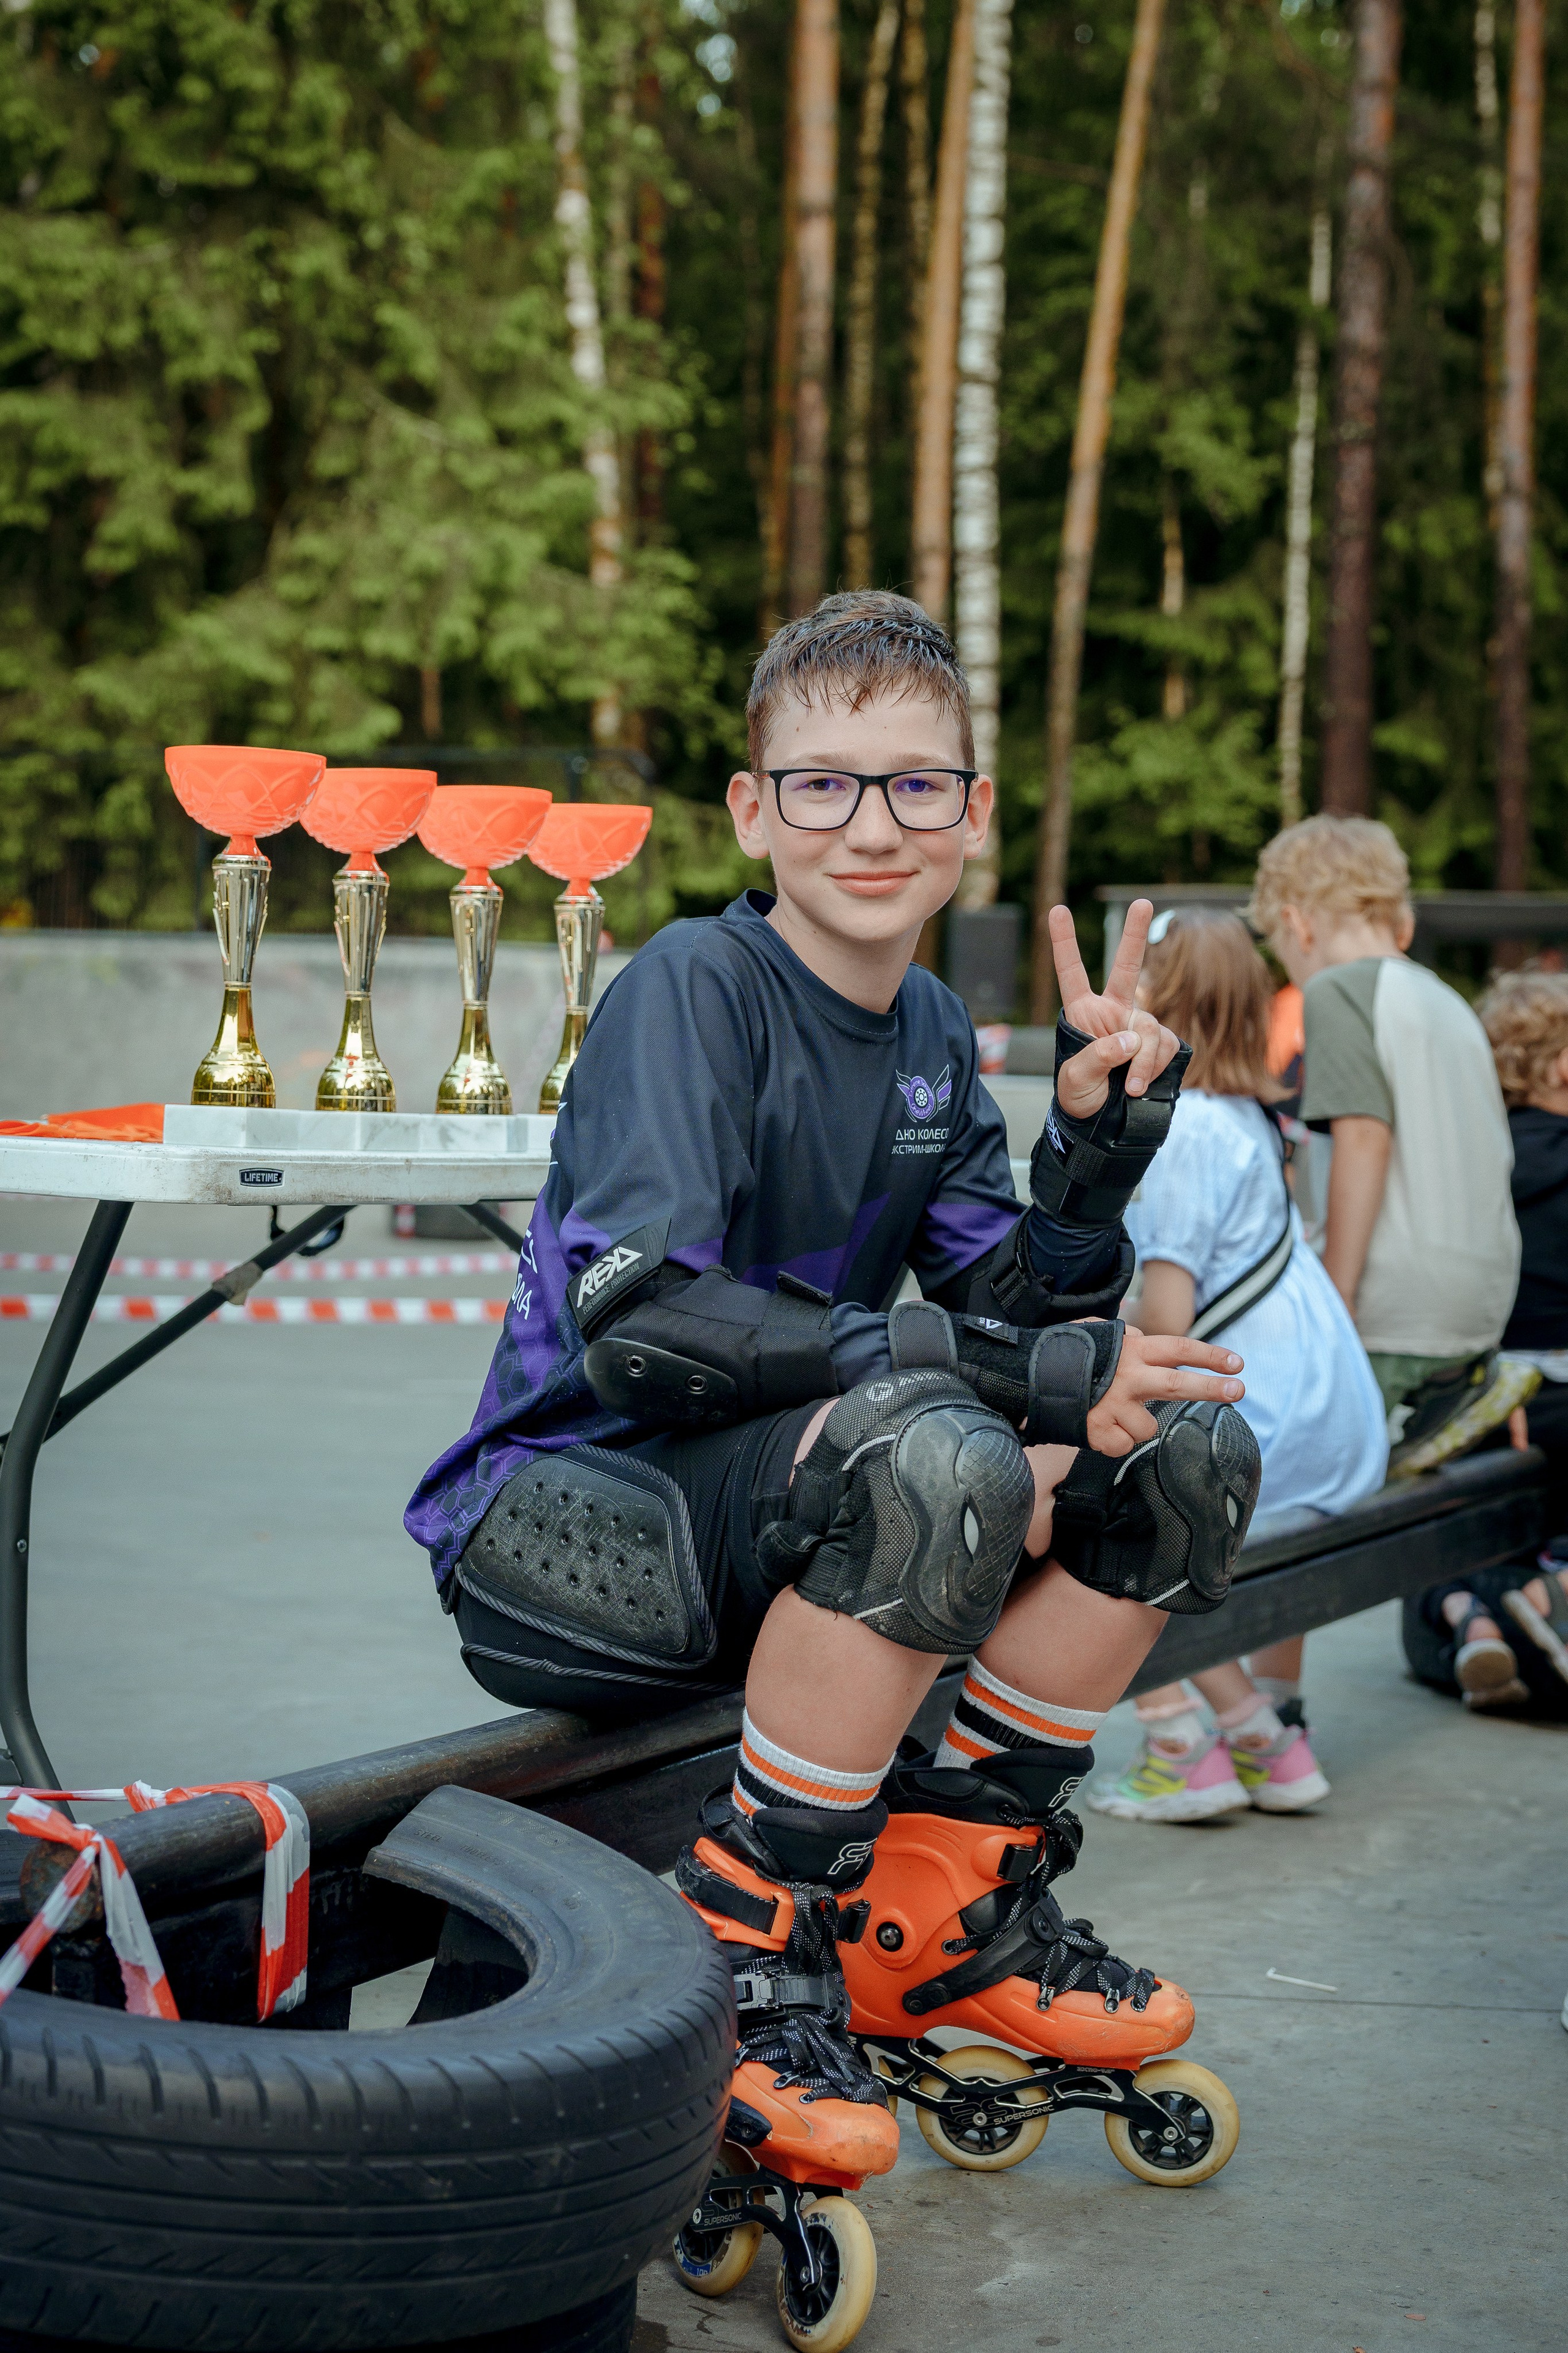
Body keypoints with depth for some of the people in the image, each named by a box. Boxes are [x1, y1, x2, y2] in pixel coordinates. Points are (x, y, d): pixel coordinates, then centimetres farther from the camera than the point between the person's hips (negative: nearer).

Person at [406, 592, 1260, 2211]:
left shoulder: (932, 1034, 8)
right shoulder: (693, 986, -15)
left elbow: (1023, 1319, 5)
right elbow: (638, 1324, -29)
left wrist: (1102, 1134, -12)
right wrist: (1024, 1378, -29)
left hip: (770, 1508, 8)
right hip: (563, 1524, -8)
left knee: (1189, 1452, -6)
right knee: (931, 1461, -35)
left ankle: (961, 1895, 6)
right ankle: (749, 1951, -19)